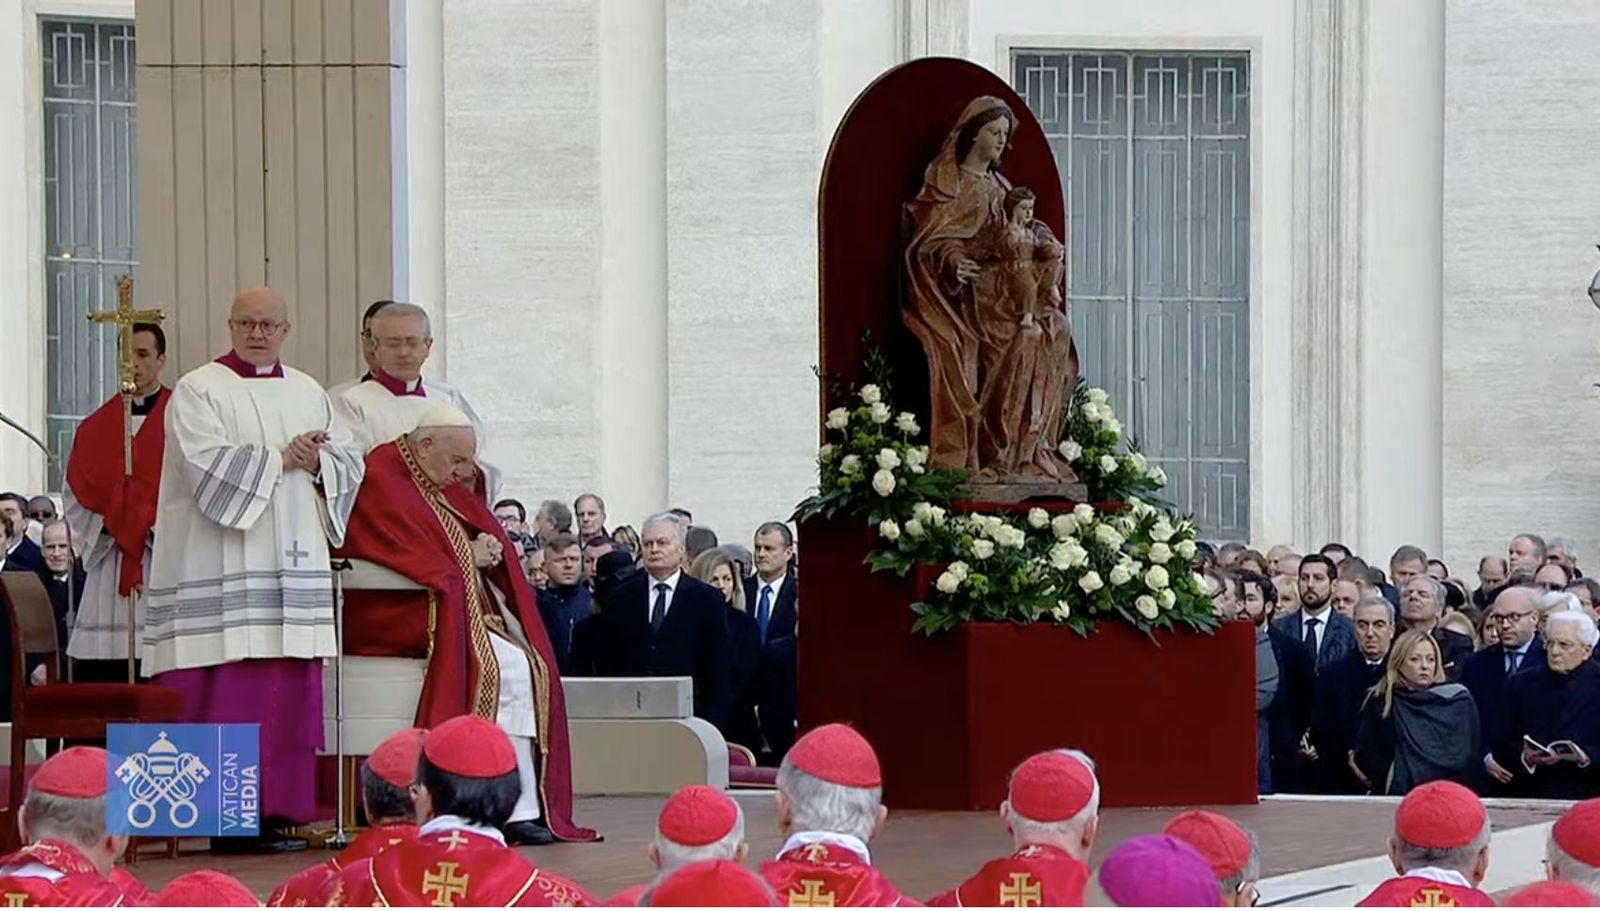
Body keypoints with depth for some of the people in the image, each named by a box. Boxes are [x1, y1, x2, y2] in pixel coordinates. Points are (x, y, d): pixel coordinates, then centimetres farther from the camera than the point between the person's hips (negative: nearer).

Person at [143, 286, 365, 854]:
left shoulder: (310, 394, 19)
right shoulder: (198, 391, 2)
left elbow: (349, 462, 14)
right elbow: (208, 464, -12)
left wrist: (315, 463, -7)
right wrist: (281, 457, -9)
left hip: (294, 568, 5)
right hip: (220, 574, -5)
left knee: (290, 697, 1)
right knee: (226, 696, -10)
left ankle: (279, 811, 5)